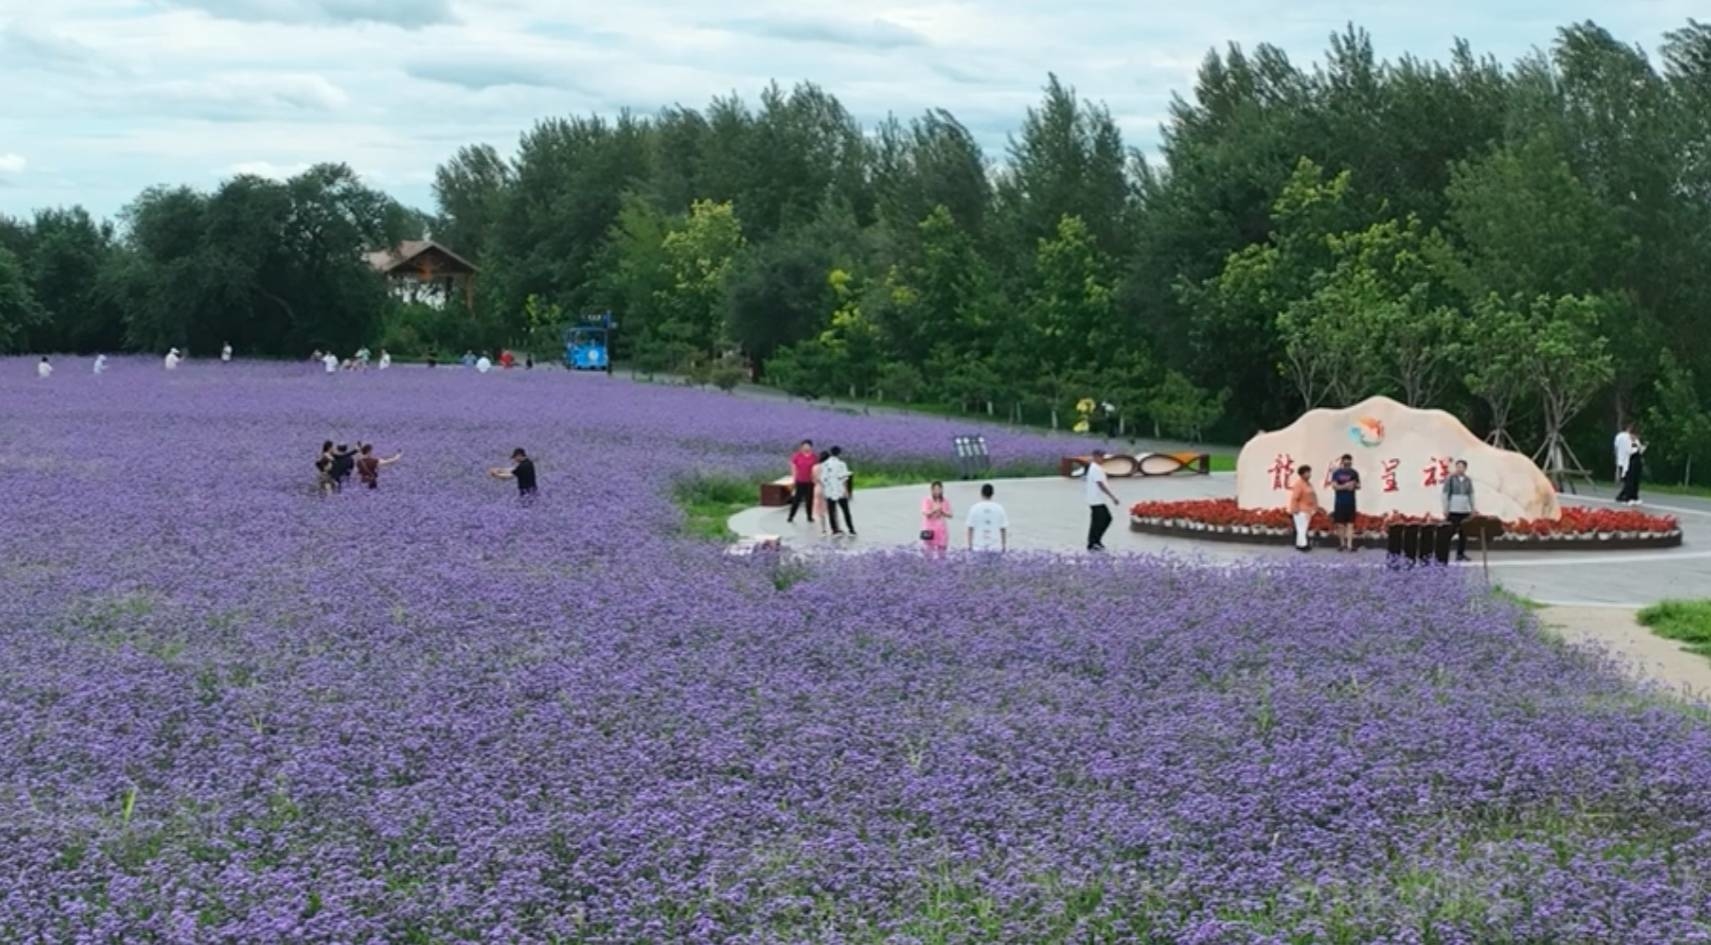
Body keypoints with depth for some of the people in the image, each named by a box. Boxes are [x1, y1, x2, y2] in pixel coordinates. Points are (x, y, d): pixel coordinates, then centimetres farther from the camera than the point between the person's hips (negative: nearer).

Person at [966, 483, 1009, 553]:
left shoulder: (974, 508, -2)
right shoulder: (999, 508, 0)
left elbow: (970, 528, -2)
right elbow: (1003, 529, 1)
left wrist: (970, 546, 5)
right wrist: (1004, 546, 10)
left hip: (978, 547, 0)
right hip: (995, 547, 0)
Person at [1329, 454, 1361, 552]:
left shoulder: (1354, 473, 5)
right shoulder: (1336, 473, 0)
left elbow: (1358, 486, 6)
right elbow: (1334, 486, -7)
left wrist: (1354, 485, -17)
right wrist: (1345, 486, -21)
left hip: (1350, 502, 0)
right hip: (1339, 501, 0)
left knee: (1350, 524, -5)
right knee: (1340, 524, 4)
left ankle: (1350, 545, -8)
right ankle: (1342, 544, 15)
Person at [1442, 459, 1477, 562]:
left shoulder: (1468, 480, 9)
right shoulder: (1450, 478, -4)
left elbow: (1471, 495, 15)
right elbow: (1445, 494, -4)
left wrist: (1473, 509, 10)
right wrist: (1445, 509, -10)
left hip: (1465, 510, 5)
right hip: (1453, 510, -4)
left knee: (1464, 533, 4)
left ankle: (1461, 554, 11)